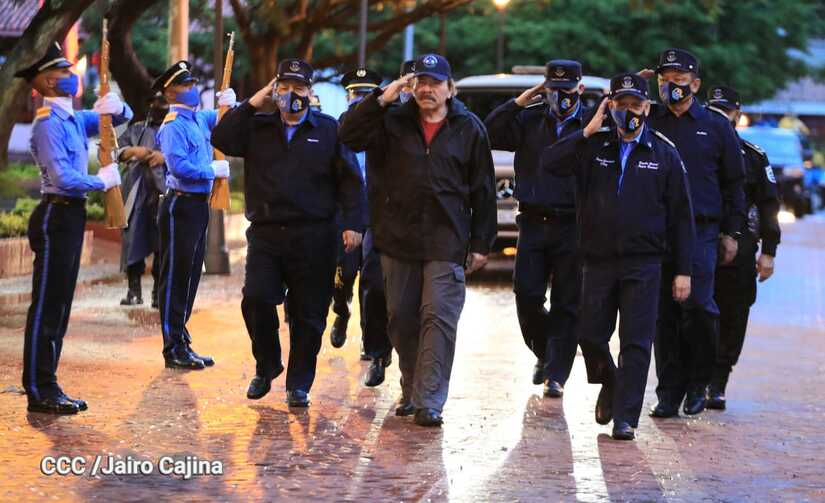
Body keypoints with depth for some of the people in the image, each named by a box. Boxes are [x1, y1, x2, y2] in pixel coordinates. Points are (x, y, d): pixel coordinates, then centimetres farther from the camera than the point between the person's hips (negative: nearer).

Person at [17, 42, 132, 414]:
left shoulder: (73, 118, 13)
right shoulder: (49, 123, -14)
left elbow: (123, 117, 25)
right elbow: (63, 179, -23)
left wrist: (113, 107, 2)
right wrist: (103, 181, -9)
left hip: (71, 215, 10)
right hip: (55, 217, -10)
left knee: (59, 306, 12)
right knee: (46, 306, -6)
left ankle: (47, 387, 17)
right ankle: (39, 391, -3)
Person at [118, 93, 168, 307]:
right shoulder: (135, 129, 20)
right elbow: (116, 149, 12)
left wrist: (166, 156, -15)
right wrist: (133, 151, -7)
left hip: (164, 192, -2)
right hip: (136, 192, 2)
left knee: (161, 242, -6)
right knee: (132, 239, -2)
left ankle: (159, 292, -1)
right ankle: (134, 290, 5)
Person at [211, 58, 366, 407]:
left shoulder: (329, 130, 7)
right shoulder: (257, 127, 13)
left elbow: (350, 179, 2)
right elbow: (221, 139, -4)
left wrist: (353, 224, -8)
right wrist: (252, 103, -4)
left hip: (313, 238, -1)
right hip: (265, 234, 1)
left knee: (308, 314, 2)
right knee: (256, 300, -14)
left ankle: (299, 384, 14)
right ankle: (266, 367, 9)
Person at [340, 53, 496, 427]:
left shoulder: (469, 129, 4)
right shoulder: (394, 122, 7)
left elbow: (482, 191, 6)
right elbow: (349, 135, -5)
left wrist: (481, 243, 4)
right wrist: (381, 100, -12)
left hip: (446, 243, -3)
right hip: (398, 239, 3)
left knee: (438, 318, -10)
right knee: (402, 319, 9)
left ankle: (429, 401, -12)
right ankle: (410, 391, 24)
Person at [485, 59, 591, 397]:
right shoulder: (531, 119, 9)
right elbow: (491, 133, -1)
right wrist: (523, 99, -4)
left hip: (573, 226, -3)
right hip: (533, 223, 3)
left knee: (566, 304, 1)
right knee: (526, 294, 0)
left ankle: (556, 375, 7)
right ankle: (544, 354, 25)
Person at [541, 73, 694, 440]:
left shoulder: (664, 153, 4)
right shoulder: (593, 147, 6)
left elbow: (680, 216, 4)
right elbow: (550, 162, -10)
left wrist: (683, 271, 0)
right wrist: (588, 131, -12)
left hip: (643, 264, -2)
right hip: (598, 260, 2)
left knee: (636, 343, -4)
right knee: (590, 335, 5)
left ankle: (626, 418, 0)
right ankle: (610, 384, 34)